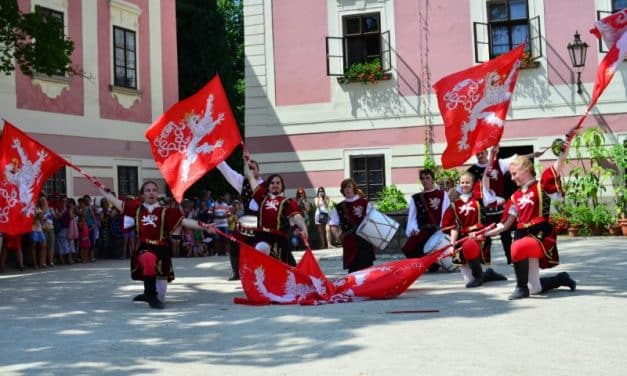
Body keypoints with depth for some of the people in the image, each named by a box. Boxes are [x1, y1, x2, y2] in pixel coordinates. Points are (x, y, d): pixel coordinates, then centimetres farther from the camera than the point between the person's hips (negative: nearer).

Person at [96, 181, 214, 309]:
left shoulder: (165, 211, 0)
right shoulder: (137, 208, 6)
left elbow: (184, 221, -6)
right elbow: (117, 203, 13)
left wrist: (204, 226, -16)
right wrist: (101, 189, 13)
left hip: (161, 249, 1)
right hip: (143, 248, -1)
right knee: (148, 259, -40)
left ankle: (149, 295, 45)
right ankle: (151, 295, -22)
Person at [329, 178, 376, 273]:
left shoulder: (365, 203, 2)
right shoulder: (339, 207, 9)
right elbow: (333, 224, 8)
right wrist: (337, 234, -11)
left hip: (365, 241, -2)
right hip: (349, 243, 2)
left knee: (366, 265, -1)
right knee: (353, 268, 4)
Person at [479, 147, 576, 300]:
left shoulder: (542, 186, 0)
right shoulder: (515, 197, 14)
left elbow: (557, 168, -18)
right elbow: (506, 224, 13)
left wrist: (564, 151, -33)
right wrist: (485, 233, 6)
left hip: (540, 235, -6)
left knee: (518, 247, -39)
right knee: (534, 289, 5)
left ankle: (521, 287, -20)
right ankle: (562, 278, 32)